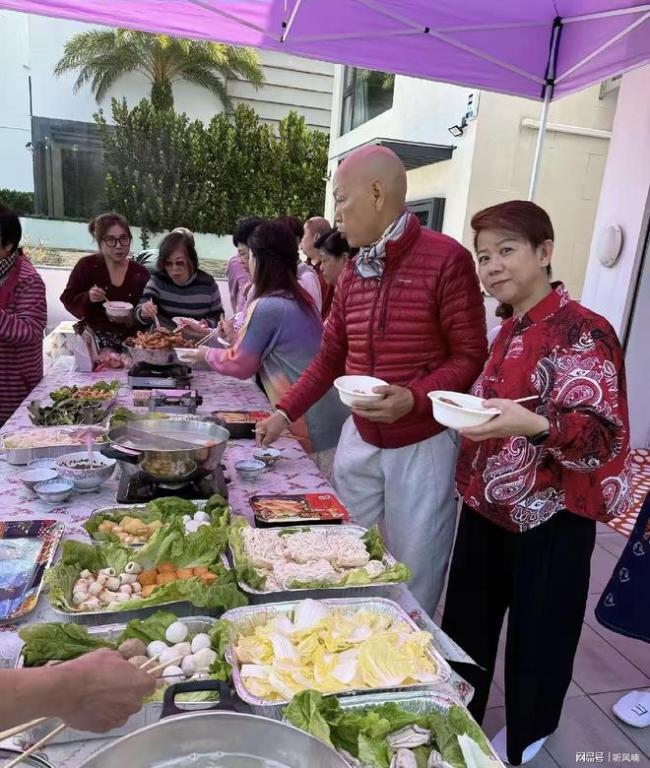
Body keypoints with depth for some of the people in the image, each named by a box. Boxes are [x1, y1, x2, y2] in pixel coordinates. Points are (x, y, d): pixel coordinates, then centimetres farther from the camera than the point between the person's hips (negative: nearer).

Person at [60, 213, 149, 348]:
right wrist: (87, 298, -15)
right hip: (90, 338, 0)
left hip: (127, 341, 0)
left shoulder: (141, 273, 3)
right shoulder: (86, 265, 0)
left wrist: (132, 320, -15)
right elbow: (68, 299, 5)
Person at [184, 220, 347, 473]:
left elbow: (240, 365, -2)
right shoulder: (301, 299, 10)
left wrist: (205, 353, 14)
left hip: (316, 427, -8)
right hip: (334, 418, 8)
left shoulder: (266, 307, -15)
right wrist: (239, 340, 27)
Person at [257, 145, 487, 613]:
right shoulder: (353, 271, 9)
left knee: (414, 578, 8)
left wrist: (412, 399, -26)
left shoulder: (446, 259, -13)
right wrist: (285, 413, 9)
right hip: (359, 440, 6)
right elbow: (331, 358, 14)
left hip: (423, 445, -6)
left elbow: (471, 358, -12)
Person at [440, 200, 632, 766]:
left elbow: (602, 435, -22)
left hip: (550, 519, -7)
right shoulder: (510, 332, 8)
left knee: (538, 632, 13)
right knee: (466, 621, 19)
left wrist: (532, 425, -39)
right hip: (488, 506, 8)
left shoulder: (584, 333, -16)